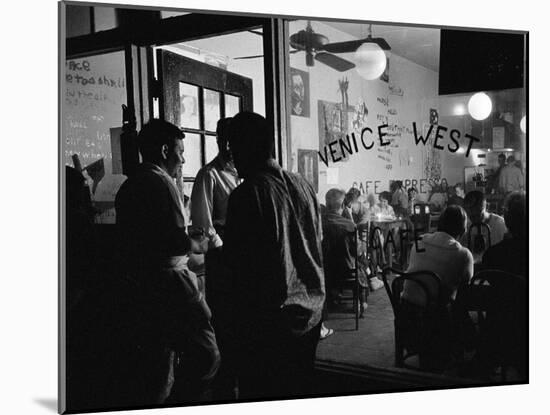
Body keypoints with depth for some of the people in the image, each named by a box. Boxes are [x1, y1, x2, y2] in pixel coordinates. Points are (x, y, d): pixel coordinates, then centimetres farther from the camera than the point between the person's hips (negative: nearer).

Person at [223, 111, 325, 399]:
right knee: (299, 391, 19)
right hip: (310, 311, 7)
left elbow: (233, 257, -17)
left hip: (267, 317, -7)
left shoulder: (247, 194, -16)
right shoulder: (303, 186, 5)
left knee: (261, 393, 6)